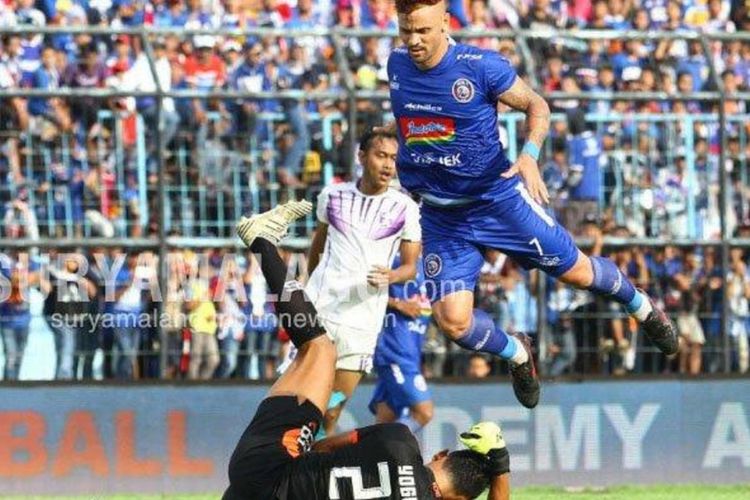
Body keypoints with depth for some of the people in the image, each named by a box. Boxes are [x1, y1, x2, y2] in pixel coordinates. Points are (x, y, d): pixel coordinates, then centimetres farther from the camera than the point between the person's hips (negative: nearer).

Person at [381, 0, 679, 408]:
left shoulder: (481, 66, -19)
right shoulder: (397, 64, -3)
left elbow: (536, 105, -8)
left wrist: (530, 154, -22)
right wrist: (396, 129, 10)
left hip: (498, 199, -3)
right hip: (441, 217, 3)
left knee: (576, 271, 9)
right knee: (452, 321, -8)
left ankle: (642, 307, 41)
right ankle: (514, 353, 25)